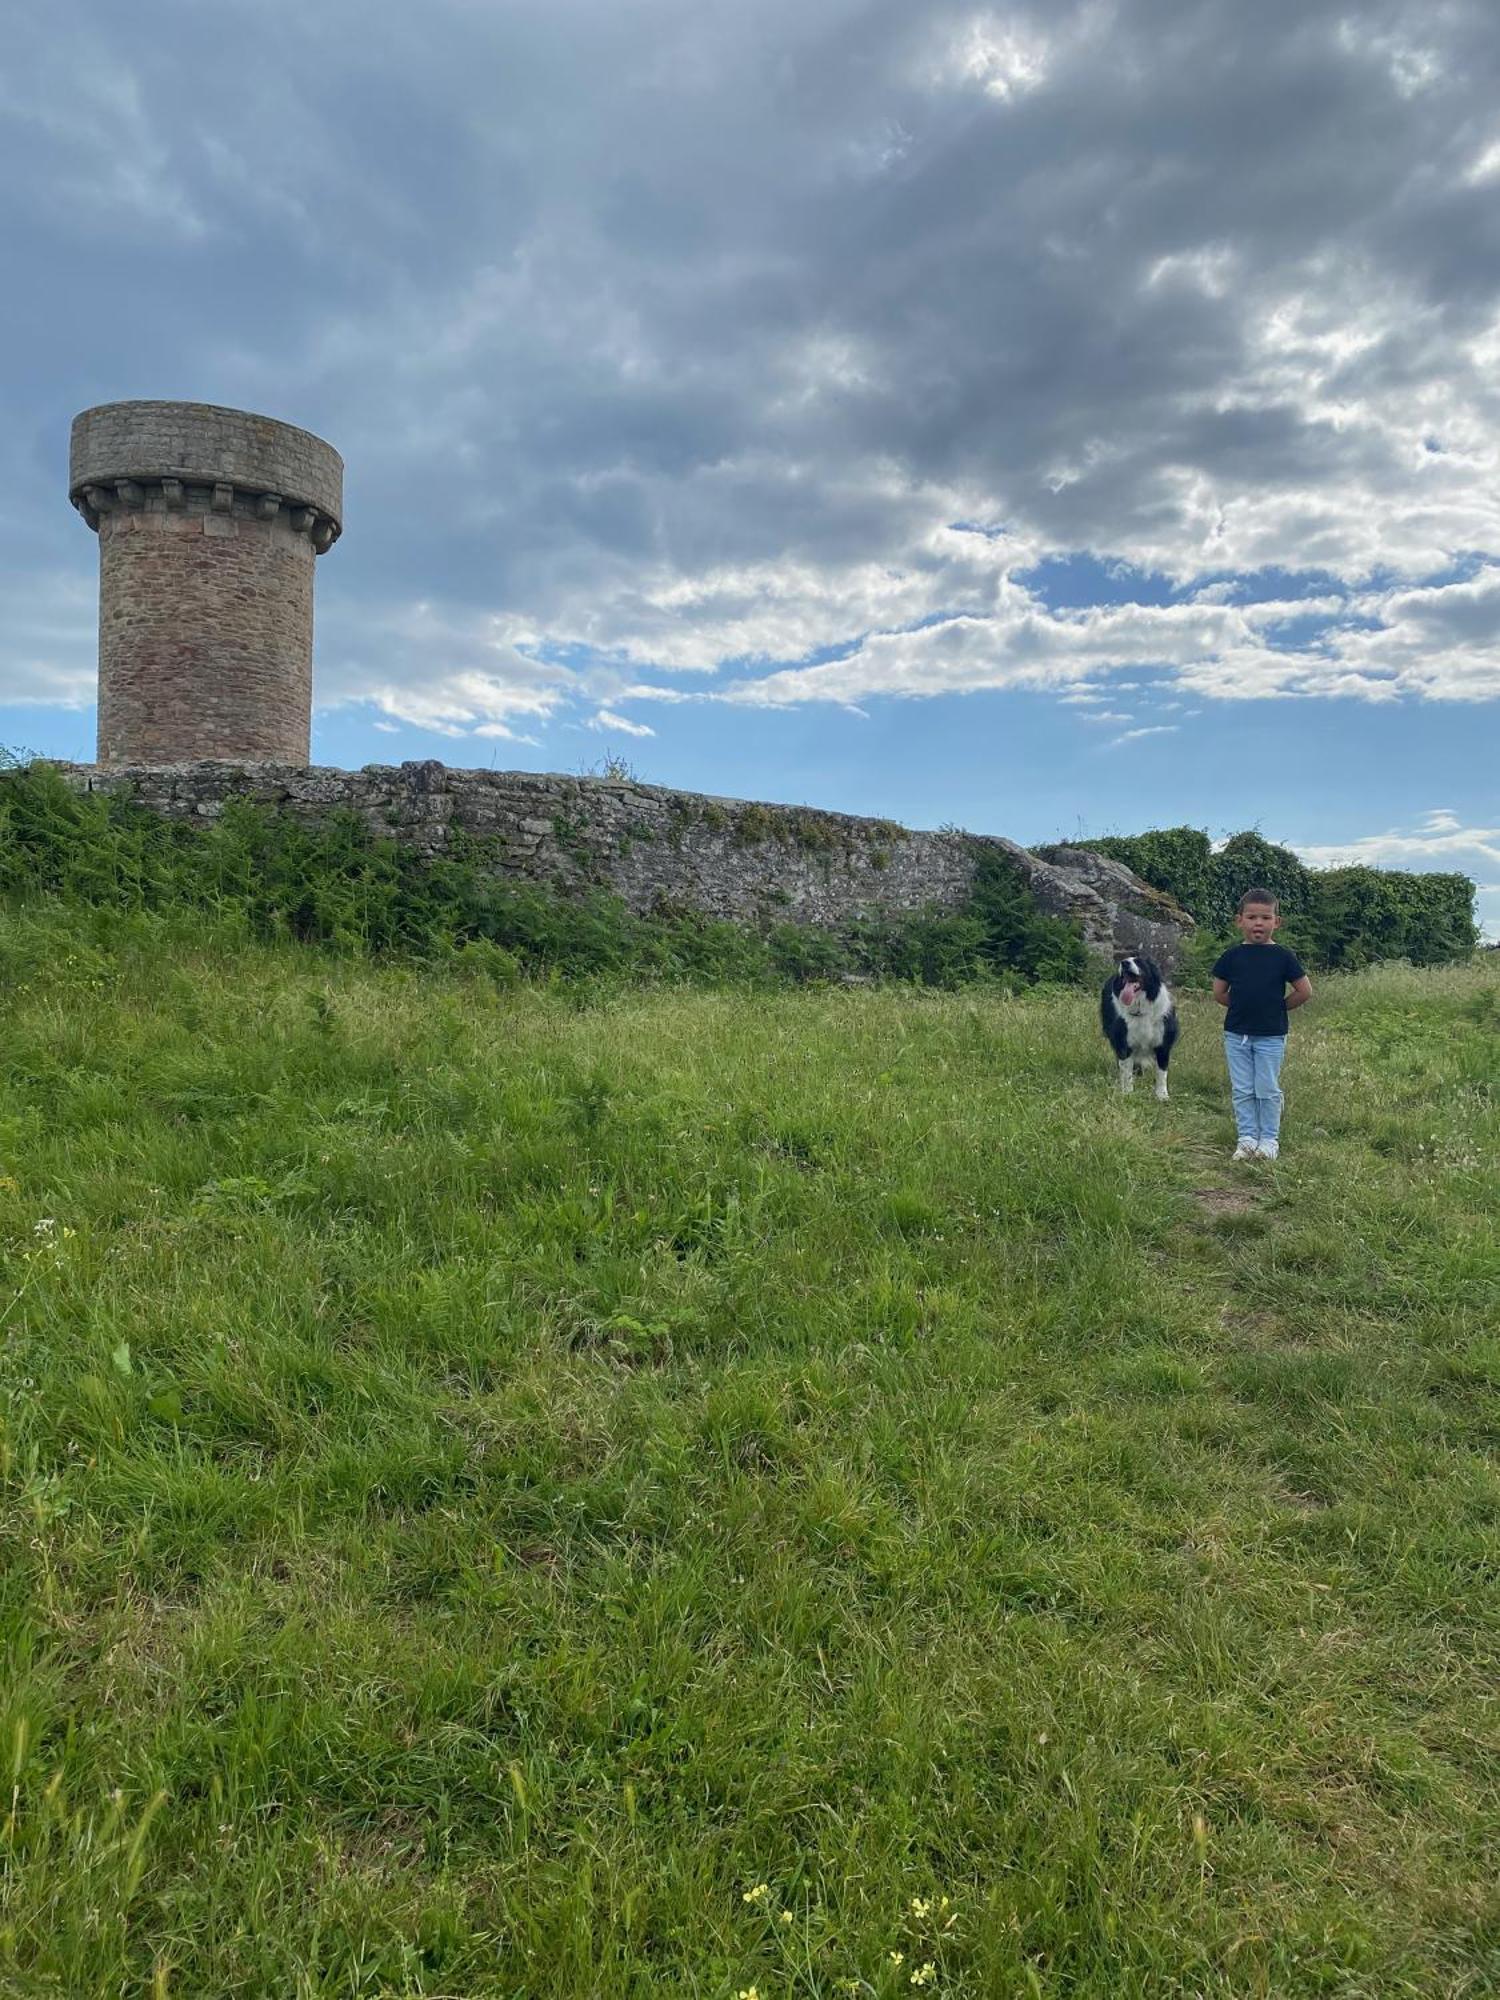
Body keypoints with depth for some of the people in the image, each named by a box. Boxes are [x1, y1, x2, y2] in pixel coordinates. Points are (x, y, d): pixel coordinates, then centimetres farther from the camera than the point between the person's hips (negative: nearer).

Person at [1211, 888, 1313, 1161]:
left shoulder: (1283, 957, -5)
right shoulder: (1231, 956, 0)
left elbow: (1305, 992, 0)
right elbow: (1219, 993, 9)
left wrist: (1278, 1007, 3)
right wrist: (1242, 1006, 6)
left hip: (1271, 1035, -2)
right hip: (1236, 1034, 2)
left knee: (1268, 1090, 4)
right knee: (1242, 1090, 7)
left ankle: (1269, 1139, 16)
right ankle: (1247, 1138, 17)